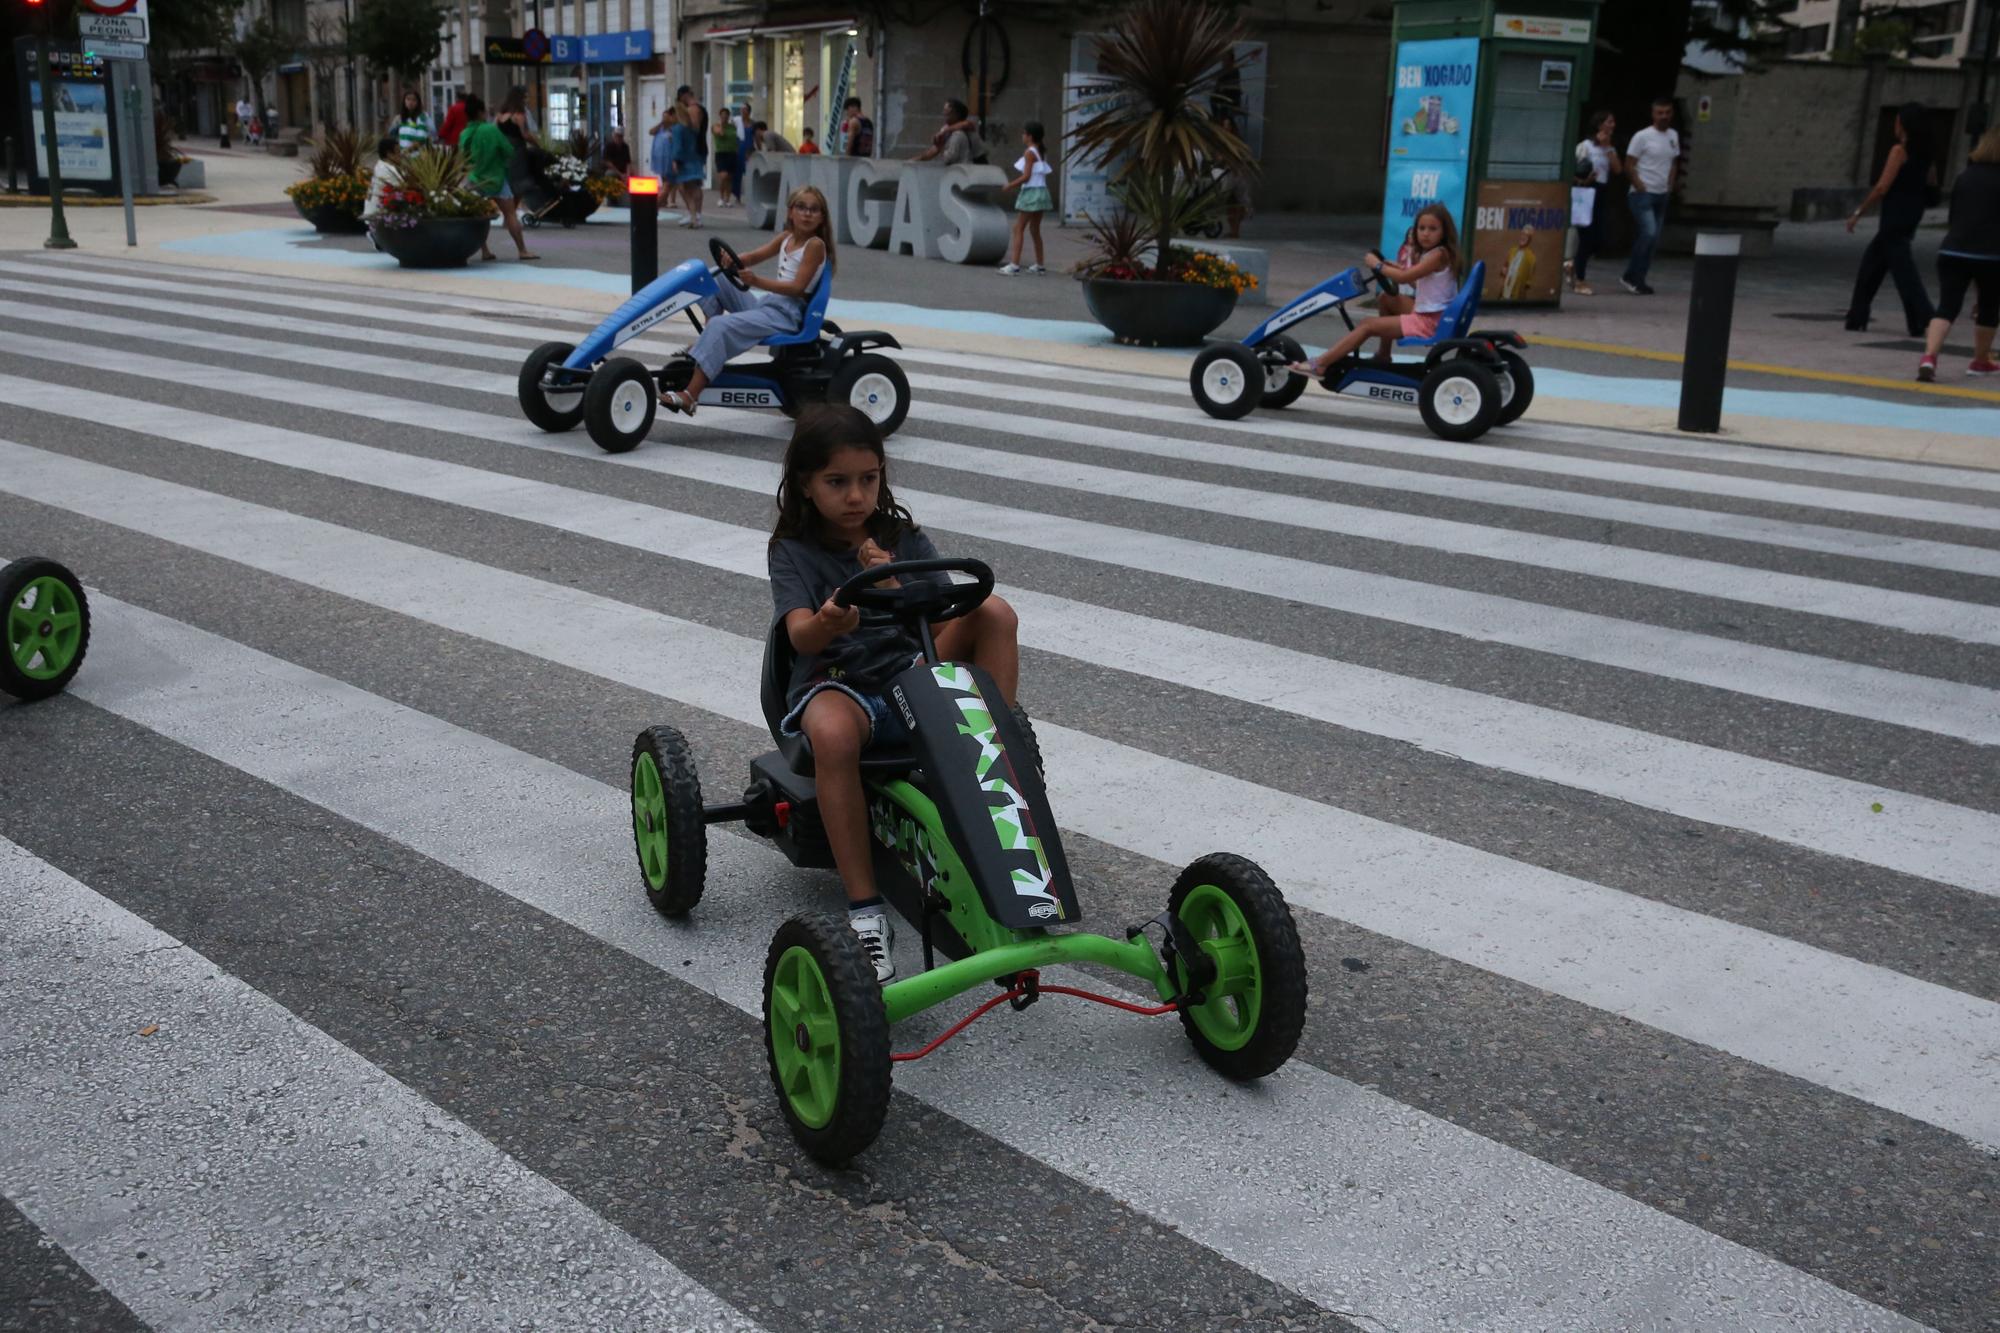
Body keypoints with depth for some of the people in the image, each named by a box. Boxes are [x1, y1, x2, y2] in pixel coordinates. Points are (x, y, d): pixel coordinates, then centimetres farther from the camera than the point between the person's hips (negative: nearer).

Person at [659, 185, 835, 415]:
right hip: (764, 302, 8)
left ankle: (689, 396, -31)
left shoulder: (815, 245, -7)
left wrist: (757, 281, -24)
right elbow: (753, 257, 8)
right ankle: (707, 341, 1)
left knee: (721, 325, -27)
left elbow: (797, 288, -15)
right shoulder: (785, 238, 16)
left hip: (787, 313, -8)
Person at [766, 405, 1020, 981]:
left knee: (994, 611, -21)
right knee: (832, 731, -42)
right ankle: (865, 912, -36)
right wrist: (832, 621, -45)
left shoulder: (907, 540, 7)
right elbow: (801, 635, -19)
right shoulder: (793, 551, -1)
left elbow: (944, 623, -5)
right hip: (836, 683, -3)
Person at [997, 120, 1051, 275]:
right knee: (1035, 229, 16)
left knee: (1019, 229, -7)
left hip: (1031, 193, -8)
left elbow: (1026, 177, -18)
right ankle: (1039, 265, 20)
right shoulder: (1042, 152, 11)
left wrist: (1010, 185, -10)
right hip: (1042, 191, 8)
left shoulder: (1029, 152, -13)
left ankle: (1014, 264, -14)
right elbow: (1042, 175, 12)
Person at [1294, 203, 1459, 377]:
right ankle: (1383, 356, 29)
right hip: (1426, 313, 10)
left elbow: (1403, 277, -22)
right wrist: (1399, 268, 10)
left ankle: (1320, 365, -9)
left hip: (1429, 322, -10)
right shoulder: (1428, 254, 14)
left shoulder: (1439, 254, -16)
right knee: (1386, 299, 26)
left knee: (1368, 324, -9)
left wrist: (1377, 265, -10)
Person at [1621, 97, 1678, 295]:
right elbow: (1629, 165, -9)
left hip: (1662, 195, 7)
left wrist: (1670, 185, 9)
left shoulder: (1673, 136, 11)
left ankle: (1638, 280, 12)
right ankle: (1630, 277, -7)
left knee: (1654, 240, 5)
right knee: (1649, 233, -19)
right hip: (1643, 195, -7)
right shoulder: (1642, 136, -8)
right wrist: (1641, 188, -13)